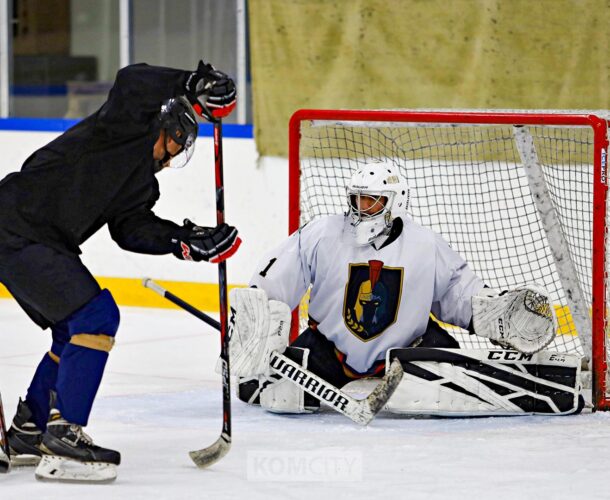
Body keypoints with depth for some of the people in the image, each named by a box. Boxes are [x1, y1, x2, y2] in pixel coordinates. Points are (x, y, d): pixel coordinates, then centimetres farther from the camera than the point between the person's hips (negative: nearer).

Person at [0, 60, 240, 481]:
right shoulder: (125, 130, -5)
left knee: (74, 330, 18)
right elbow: (133, 82, -22)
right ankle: (64, 430, -16)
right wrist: (193, 87, -25)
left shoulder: (140, 183, 20)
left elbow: (132, 228, 8)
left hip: (41, 246, 11)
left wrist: (187, 241, -3)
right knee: (96, 316, -15)